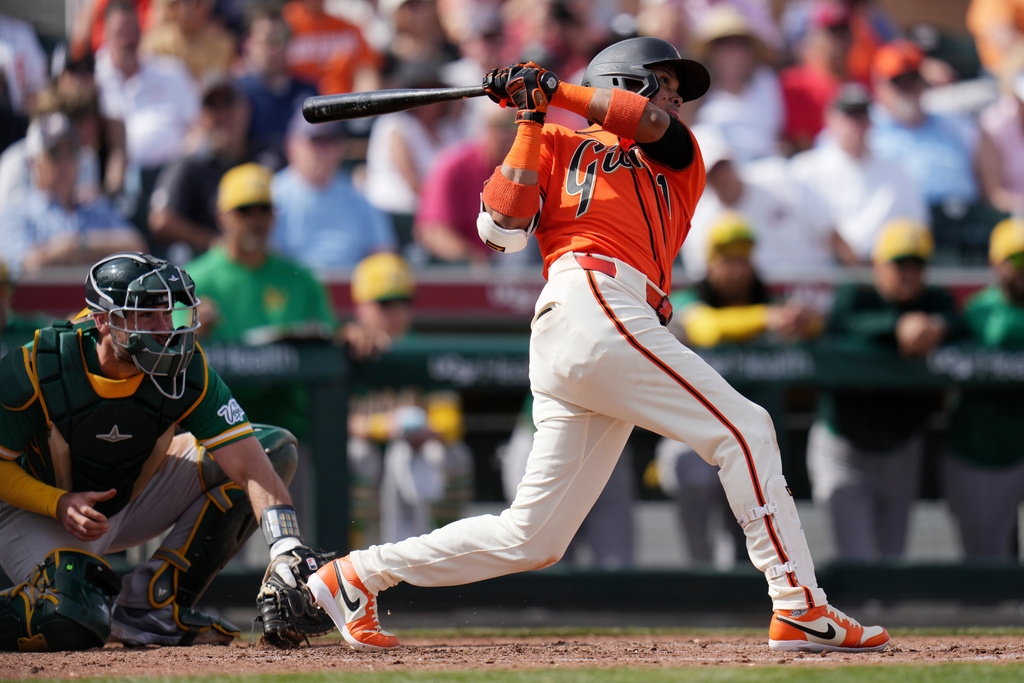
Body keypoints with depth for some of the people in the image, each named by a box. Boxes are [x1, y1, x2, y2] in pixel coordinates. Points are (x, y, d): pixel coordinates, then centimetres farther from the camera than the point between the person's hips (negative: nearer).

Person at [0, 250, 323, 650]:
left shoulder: (185, 370, -21)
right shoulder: (37, 369, -26)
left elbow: (249, 465, -28)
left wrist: (288, 553, -41)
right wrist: (59, 504, -33)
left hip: (135, 504, 5)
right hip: (40, 509, -5)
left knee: (276, 447, -10)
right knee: (73, 622, -37)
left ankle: (149, 603, -10)